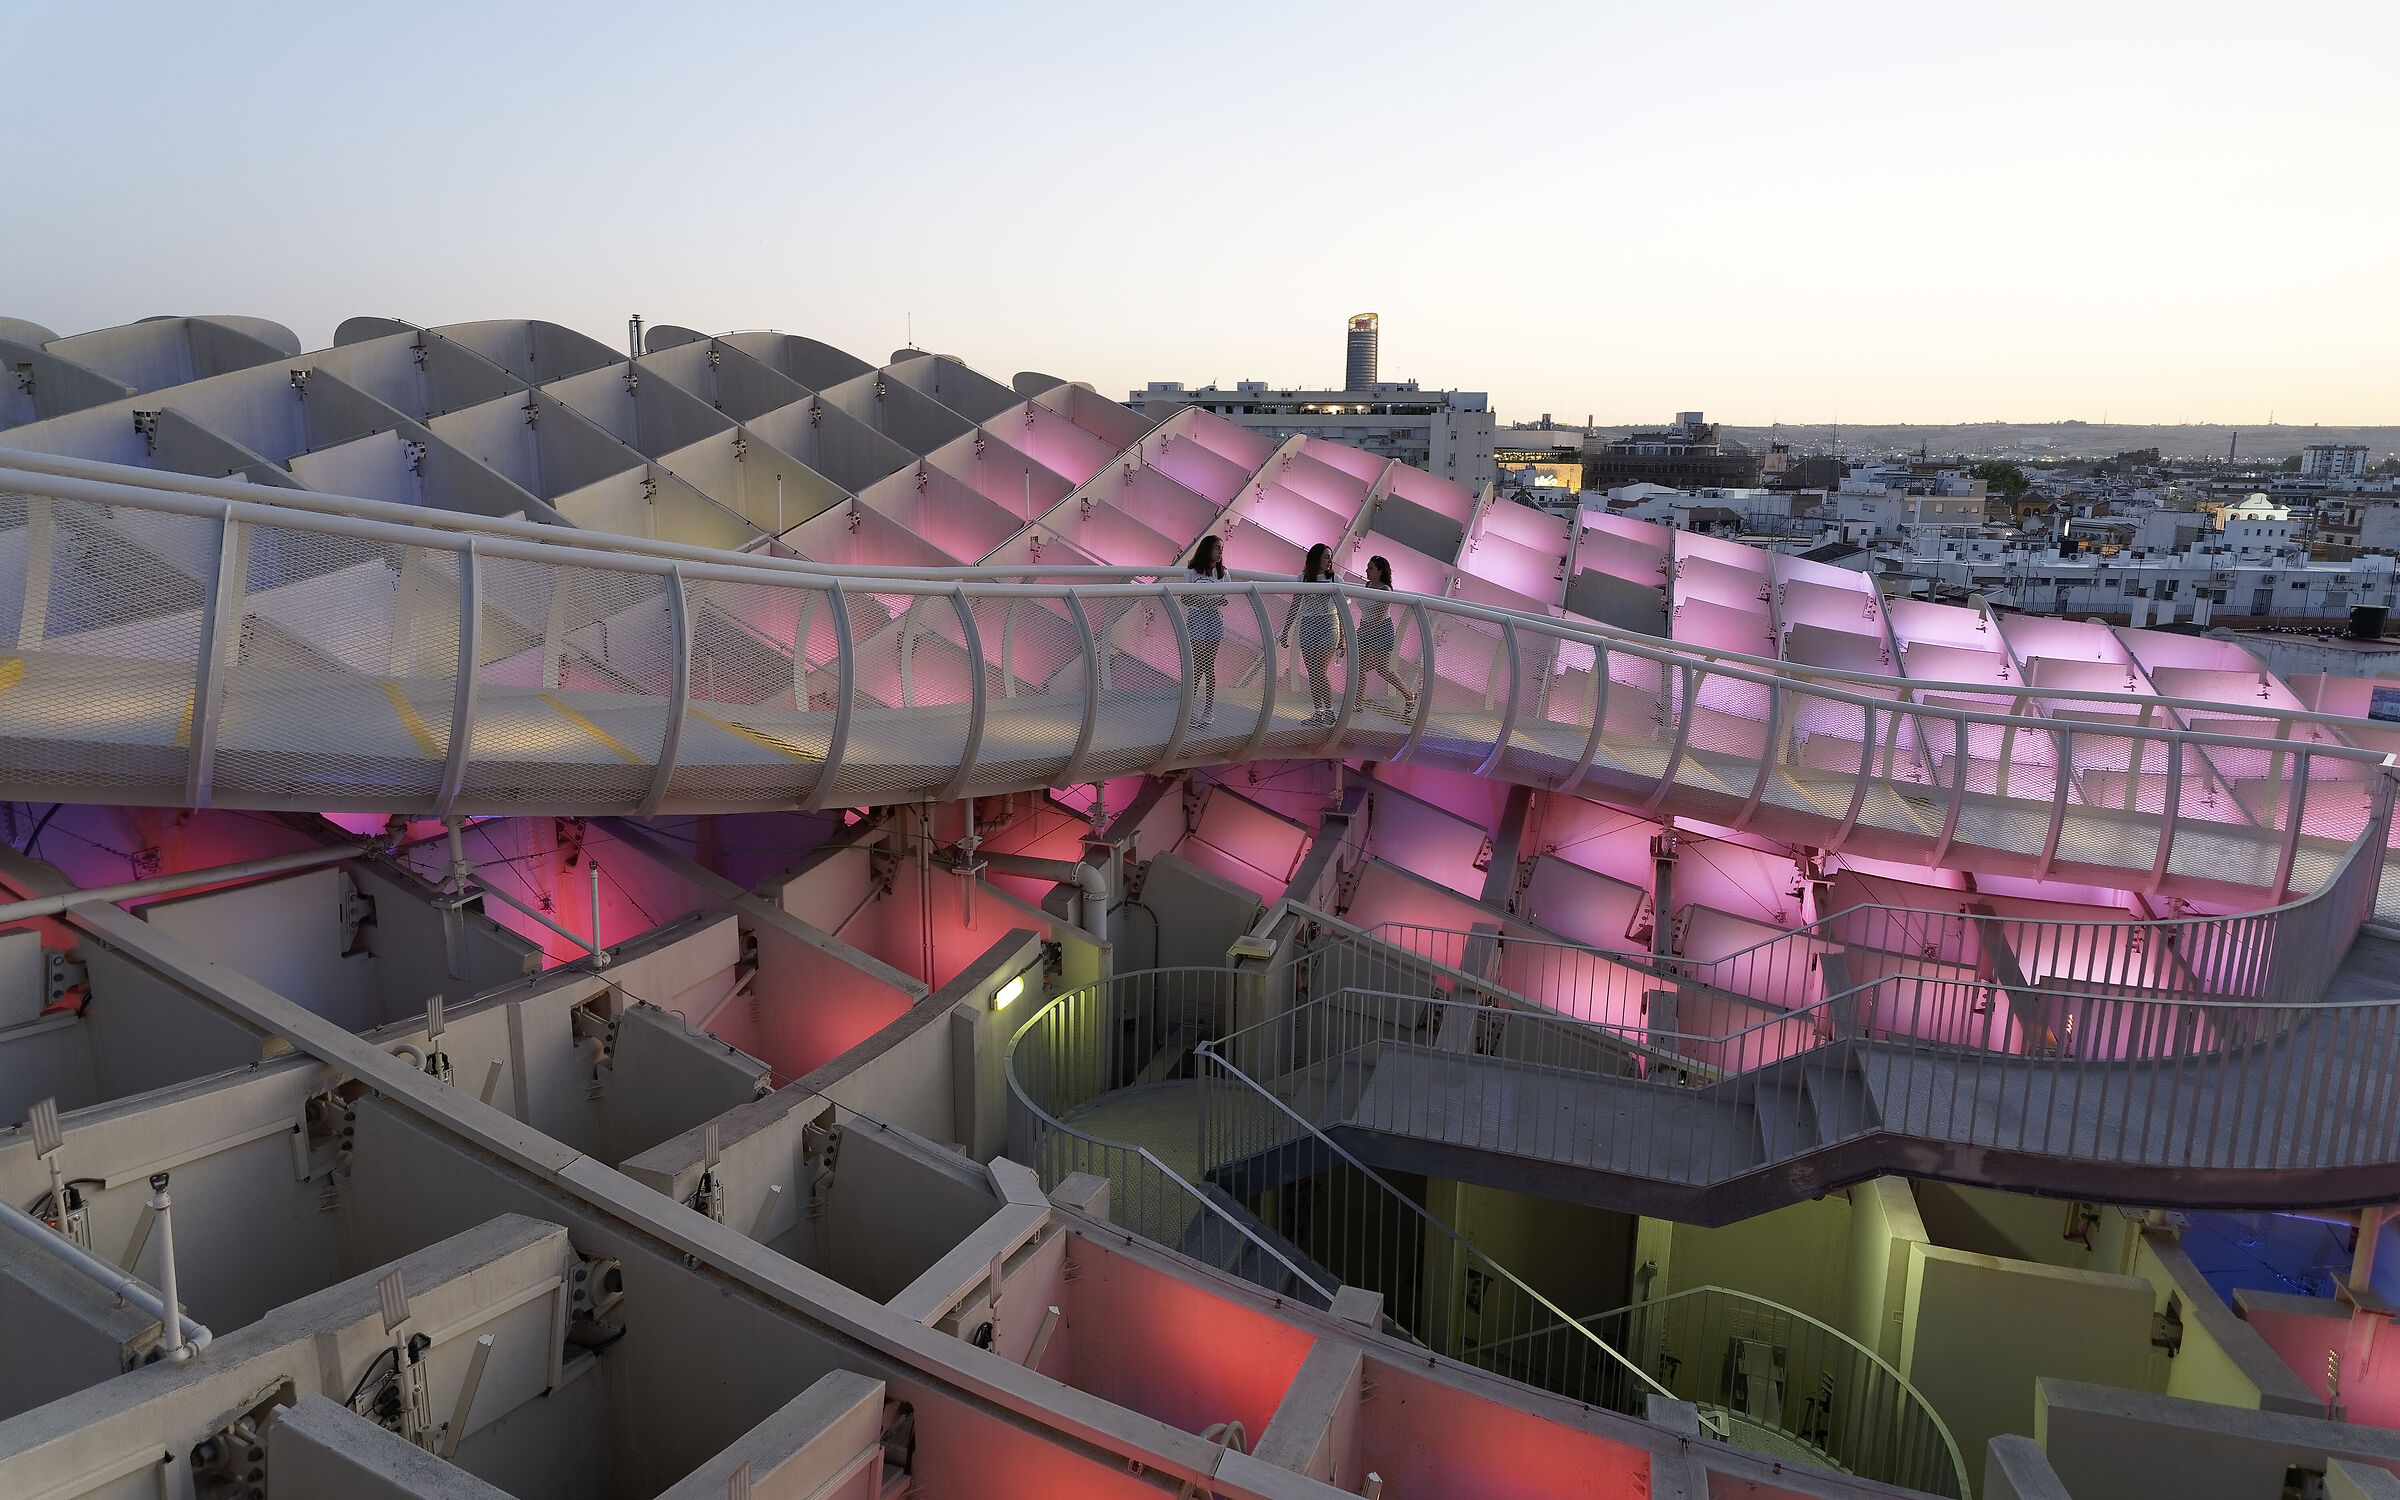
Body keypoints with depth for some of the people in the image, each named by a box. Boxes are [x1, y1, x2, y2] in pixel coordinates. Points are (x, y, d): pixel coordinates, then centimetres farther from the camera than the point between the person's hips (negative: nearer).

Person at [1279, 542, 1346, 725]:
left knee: (1320, 672, -12)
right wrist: (1285, 631, 8)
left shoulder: (1334, 579, -1)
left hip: (1327, 627, -3)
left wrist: (1342, 638, -5)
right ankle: (1318, 712, 10)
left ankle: (1329, 711, -2)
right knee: (1312, 674, 3)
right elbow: (1294, 607, 11)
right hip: (1308, 626, 3)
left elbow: (1341, 611, 0)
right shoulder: (1303, 578, 6)